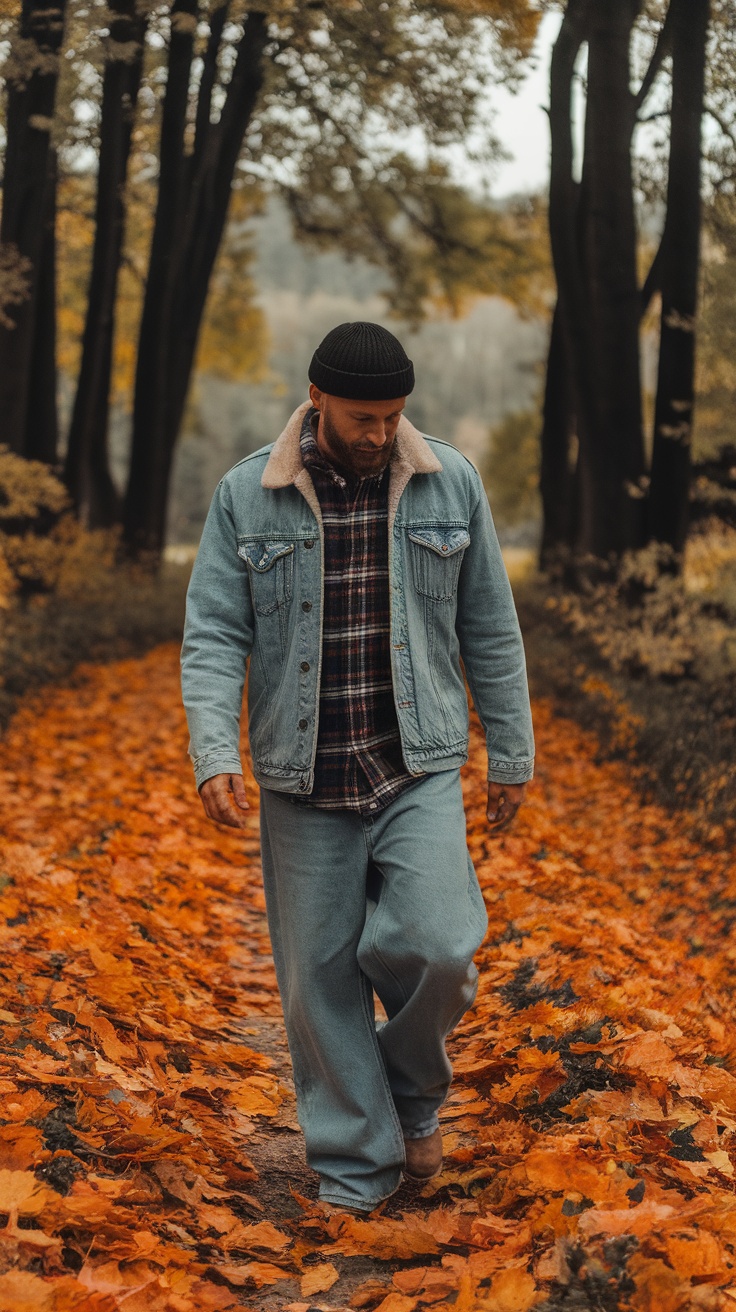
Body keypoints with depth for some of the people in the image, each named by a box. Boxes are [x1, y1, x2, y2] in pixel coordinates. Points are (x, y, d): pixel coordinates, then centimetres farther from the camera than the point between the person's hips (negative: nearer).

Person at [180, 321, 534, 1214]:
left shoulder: (451, 483, 0)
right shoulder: (247, 496, -3)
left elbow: (488, 628, 6)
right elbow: (212, 635, -4)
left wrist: (511, 754, 8)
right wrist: (213, 754, -17)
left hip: (419, 771, 0)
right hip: (304, 781, 1)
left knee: (434, 947, -17)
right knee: (318, 977, 4)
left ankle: (413, 1088, 15)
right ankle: (355, 1167, 21)